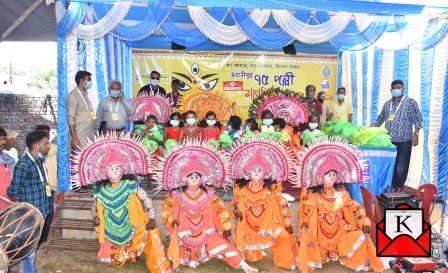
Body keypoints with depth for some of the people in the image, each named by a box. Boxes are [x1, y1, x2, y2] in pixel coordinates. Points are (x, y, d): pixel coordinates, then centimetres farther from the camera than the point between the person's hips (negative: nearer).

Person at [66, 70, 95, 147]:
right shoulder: (73, 96, -9)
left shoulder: (86, 94, 13)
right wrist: (74, 138, -16)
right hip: (80, 138, -7)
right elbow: (70, 119, -13)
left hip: (90, 137, 7)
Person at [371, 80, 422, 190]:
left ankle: (398, 189, 9)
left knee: (401, 167, -1)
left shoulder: (410, 102, 0)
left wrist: (416, 134, -11)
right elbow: (381, 118, 19)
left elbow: (417, 119, -3)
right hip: (389, 140, 4)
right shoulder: (387, 103, 13)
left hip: (404, 141, -4)